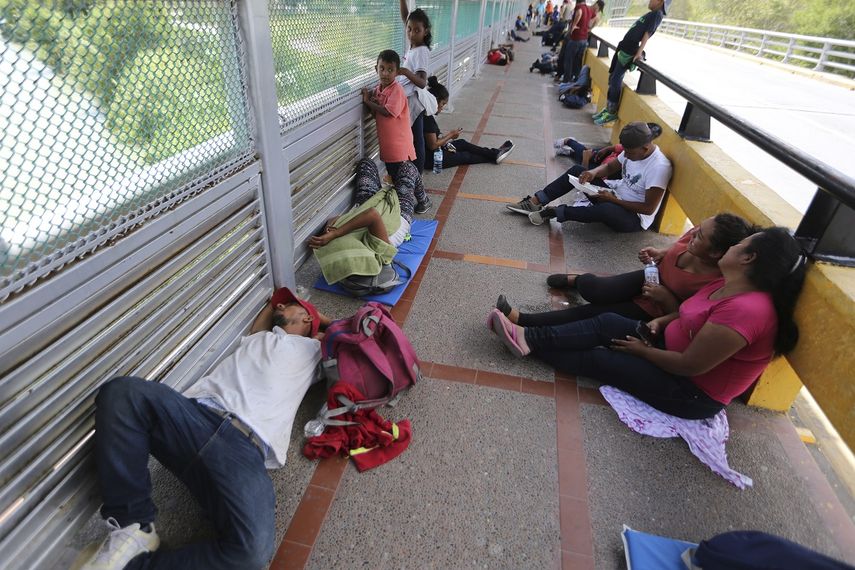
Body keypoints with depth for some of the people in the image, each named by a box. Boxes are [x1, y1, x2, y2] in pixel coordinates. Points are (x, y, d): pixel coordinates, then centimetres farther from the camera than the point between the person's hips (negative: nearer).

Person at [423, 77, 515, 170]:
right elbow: (433, 145, -25)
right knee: (466, 156, 8)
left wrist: (446, 137, 1)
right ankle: (495, 156, 27)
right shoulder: (428, 119, -25)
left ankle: (494, 153, 25)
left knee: (462, 143, 18)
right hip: (431, 159, -9)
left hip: (433, 152, 9)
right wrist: (451, 135, -11)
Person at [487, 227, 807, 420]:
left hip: (693, 392, -8)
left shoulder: (745, 309, -30)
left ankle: (529, 345, 2)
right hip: (673, 348, 8)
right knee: (608, 323, -7)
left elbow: (690, 365, -28)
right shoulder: (730, 285, 1)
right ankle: (528, 337, -11)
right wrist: (661, 322, -2)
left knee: (600, 358, -12)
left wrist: (642, 350, -14)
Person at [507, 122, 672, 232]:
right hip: (615, 193, 8)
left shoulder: (659, 167, -26)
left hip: (635, 217, -8)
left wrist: (613, 200, -24)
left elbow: (649, 208, -25)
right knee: (577, 171, -9)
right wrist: (593, 173, -14)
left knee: (606, 209, -43)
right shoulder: (632, 149, -4)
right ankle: (535, 202, -15)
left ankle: (554, 212, -26)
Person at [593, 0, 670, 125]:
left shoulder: (657, 14, -6)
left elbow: (647, 34, -14)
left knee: (616, 80, -10)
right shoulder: (652, 14, 22)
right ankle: (608, 107, 18)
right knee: (612, 78, 11)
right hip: (624, 48, 9)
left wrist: (639, 53, -20)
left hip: (629, 51, -9)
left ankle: (612, 112, -5)